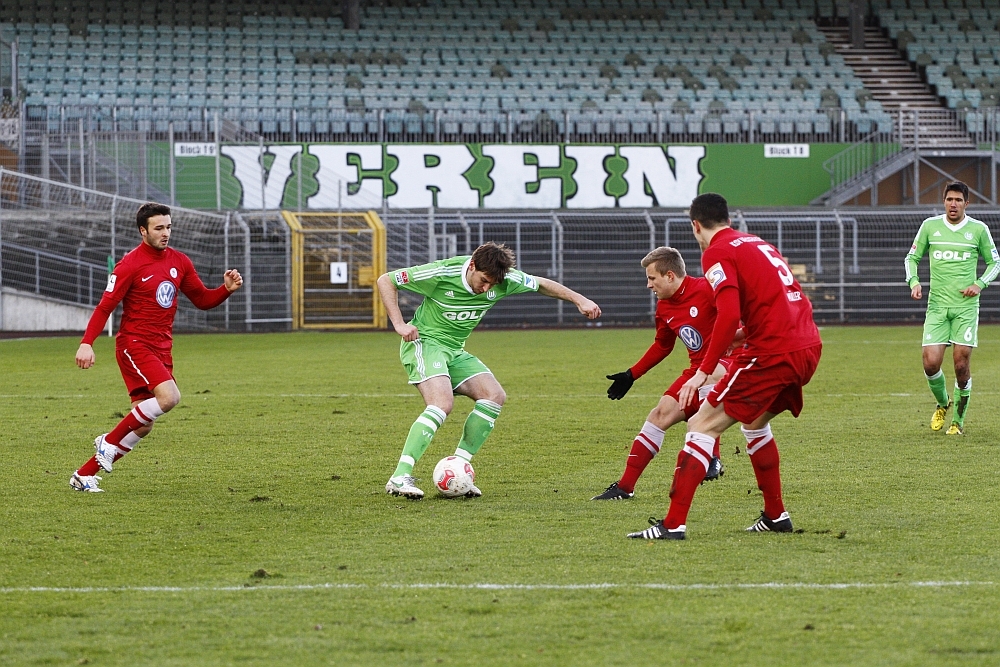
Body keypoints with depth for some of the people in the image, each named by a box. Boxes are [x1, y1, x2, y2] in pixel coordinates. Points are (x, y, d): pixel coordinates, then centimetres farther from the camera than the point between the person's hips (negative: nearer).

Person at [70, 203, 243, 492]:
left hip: (161, 349, 7)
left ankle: (84, 475, 13)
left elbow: (203, 299, 16)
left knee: (143, 426, 4)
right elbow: (105, 306, -11)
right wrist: (86, 343, -23)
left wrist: (226, 289, -4)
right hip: (134, 345, -7)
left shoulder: (179, 262, 9)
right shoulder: (130, 265, -9)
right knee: (169, 395, -28)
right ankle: (110, 441, -12)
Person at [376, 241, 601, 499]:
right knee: (442, 403, -29)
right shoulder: (442, 273, -24)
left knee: (495, 396, -9)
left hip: (455, 351, 7)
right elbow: (385, 281, -13)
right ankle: (400, 478, -33)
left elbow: (541, 284, 10)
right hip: (424, 342, -7)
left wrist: (579, 299, 4)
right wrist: (399, 324, -19)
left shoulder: (504, 280, -10)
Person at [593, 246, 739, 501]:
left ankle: (713, 460, -27)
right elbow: (662, 346, 23)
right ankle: (625, 486, 8)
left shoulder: (705, 290, -17)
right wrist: (630, 376, 23)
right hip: (698, 369, 8)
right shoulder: (664, 308, 8)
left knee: (707, 375, -37)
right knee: (661, 414, 1)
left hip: (728, 362, -8)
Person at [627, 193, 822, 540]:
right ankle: (775, 515, 31)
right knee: (755, 421, 30)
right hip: (809, 346, 8)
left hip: (772, 352, -8)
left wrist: (703, 372, -16)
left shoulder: (717, 253, -4)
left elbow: (729, 315, -18)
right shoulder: (759, 244, 21)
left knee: (702, 425, -5)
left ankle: (674, 523, -12)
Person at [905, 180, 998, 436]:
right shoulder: (930, 226, 5)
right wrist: (914, 282, -5)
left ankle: (958, 420, 11)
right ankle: (942, 404, 21)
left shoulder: (978, 229, 2)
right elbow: (912, 257, 13)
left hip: (966, 305, -1)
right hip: (937, 305, 1)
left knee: (961, 364, -5)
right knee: (931, 363, -9)